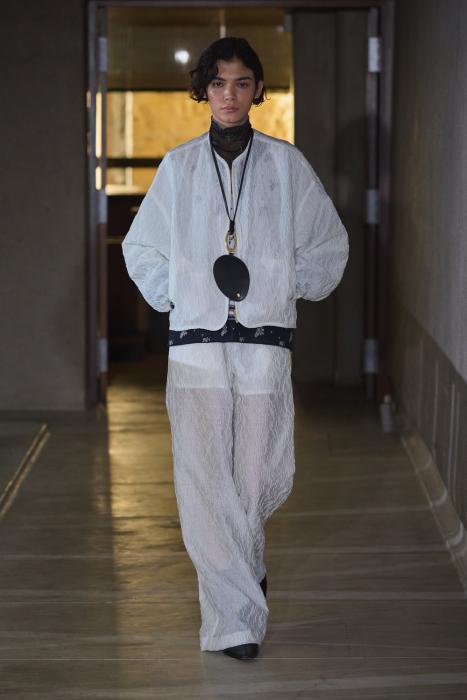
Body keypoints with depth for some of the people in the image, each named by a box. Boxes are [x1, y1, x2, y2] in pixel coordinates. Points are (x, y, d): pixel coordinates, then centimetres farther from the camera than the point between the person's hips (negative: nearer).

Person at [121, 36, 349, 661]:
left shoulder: (286, 164, 6)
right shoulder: (179, 166, 8)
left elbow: (330, 244, 15)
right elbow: (140, 246, 18)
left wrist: (288, 287, 4)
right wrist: (172, 297, 7)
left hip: (265, 344, 0)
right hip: (196, 345, 0)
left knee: (260, 478, 2)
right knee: (203, 482, -7)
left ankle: (242, 560, 35)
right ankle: (235, 620, -1)